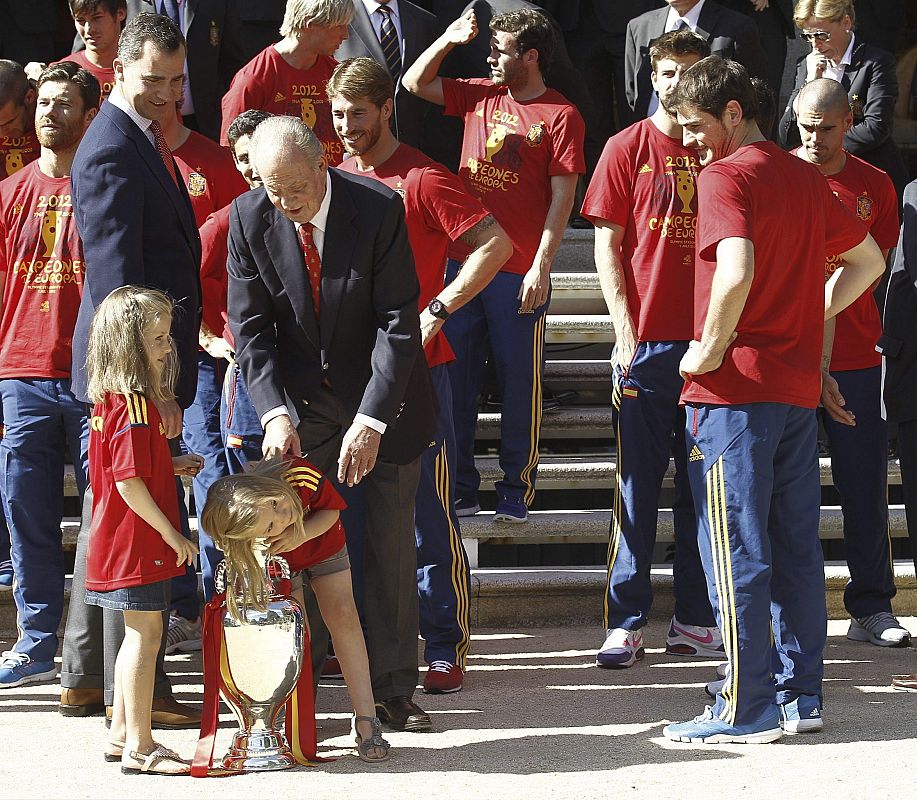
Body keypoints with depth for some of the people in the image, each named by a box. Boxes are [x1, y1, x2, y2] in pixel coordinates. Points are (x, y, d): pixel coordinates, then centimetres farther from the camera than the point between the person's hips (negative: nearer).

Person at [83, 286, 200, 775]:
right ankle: (139, 747, -1)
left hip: (119, 544, 10)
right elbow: (129, 483, -23)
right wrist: (173, 535, -17)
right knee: (145, 635, -5)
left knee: (137, 636, 17)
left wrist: (171, 467, 14)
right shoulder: (134, 405, -19)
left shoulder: (110, 401, 11)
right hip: (138, 543, -10)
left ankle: (121, 735, 24)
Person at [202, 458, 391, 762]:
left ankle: (366, 720, -9)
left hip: (322, 542, 1)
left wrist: (301, 535, -38)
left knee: (343, 615, -9)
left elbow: (331, 510, -23)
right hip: (275, 563, -1)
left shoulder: (299, 476, -41)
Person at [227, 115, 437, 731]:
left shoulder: (379, 208, -20)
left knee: (391, 542, 2)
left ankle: (393, 690, 11)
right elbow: (251, 325, -8)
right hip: (300, 397, 2)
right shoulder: (249, 218, -11)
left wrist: (371, 420, -26)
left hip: (382, 392, -2)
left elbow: (398, 320, -19)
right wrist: (275, 412, -22)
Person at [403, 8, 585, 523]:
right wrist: (449, 40, 1)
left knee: (521, 384, 3)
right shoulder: (481, 96, 10)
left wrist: (541, 266, -14)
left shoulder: (560, 116, -5)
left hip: (520, 273, -5)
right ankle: (460, 490, 14)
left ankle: (517, 491, 12)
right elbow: (415, 83, 17)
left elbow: (562, 197, -9)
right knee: (457, 380, 7)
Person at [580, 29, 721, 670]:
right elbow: (607, 245, 0)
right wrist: (625, 328, -9)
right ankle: (626, 623, 5)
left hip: (712, 342, 2)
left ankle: (695, 619, 15)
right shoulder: (628, 149, 2)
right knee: (637, 485, 1)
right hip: (647, 340, -2)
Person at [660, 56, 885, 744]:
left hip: (737, 386, -8)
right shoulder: (806, 177, 13)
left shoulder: (724, 176, -11)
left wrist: (710, 348, -14)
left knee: (736, 550, -3)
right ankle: (801, 695, 15)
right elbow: (868, 261, 23)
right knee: (796, 545, 12)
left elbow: (737, 274, -27)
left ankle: (748, 709, -2)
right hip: (800, 384, 8)